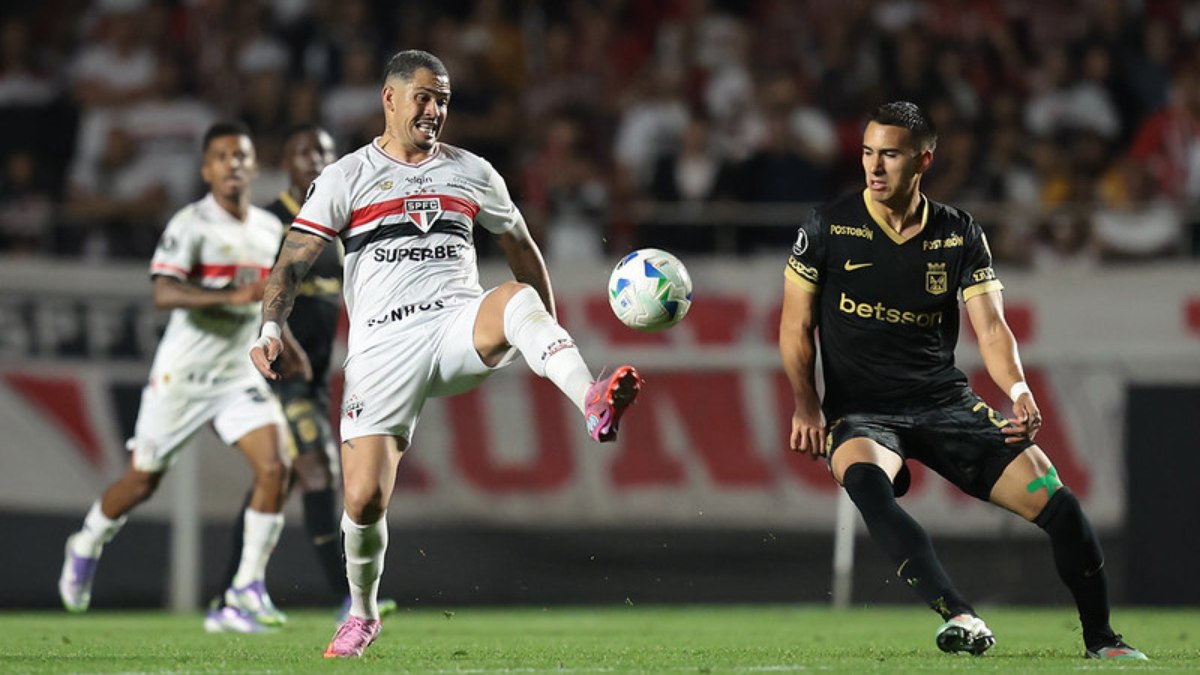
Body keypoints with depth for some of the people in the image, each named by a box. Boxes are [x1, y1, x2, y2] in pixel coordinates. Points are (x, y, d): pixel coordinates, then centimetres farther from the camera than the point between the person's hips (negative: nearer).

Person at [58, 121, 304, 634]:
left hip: (241, 375, 5)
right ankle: (86, 549, 38)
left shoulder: (270, 230, 8)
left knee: (274, 467, -16)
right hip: (183, 375, -5)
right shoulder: (191, 224, -14)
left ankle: (247, 592, -12)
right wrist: (236, 296, -35)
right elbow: (164, 293, -27)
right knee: (143, 480, 8)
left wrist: (283, 345, 16)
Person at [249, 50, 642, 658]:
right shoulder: (346, 178, 7)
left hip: (460, 328, 1)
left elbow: (521, 249, 26)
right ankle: (362, 613, 19)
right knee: (363, 499, -9)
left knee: (519, 299, -34)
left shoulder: (471, 173, 15)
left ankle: (594, 406, -58)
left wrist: (549, 339, 23)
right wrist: (270, 330, -16)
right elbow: (292, 264, 2)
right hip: (383, 345, -1)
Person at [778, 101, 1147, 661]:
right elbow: (797, 326, 3)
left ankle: (1101, 640, 5)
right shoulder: (828, 227, 0)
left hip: (945, 403, 3)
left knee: (1057, 501, -14)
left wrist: (1018, 390, -20)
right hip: (860, 410, -3)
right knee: (864, 478, -40)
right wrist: (805, 405, -12)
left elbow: (990, 327, 0)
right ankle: (959, 616, -50)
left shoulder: (959, 234, 6)